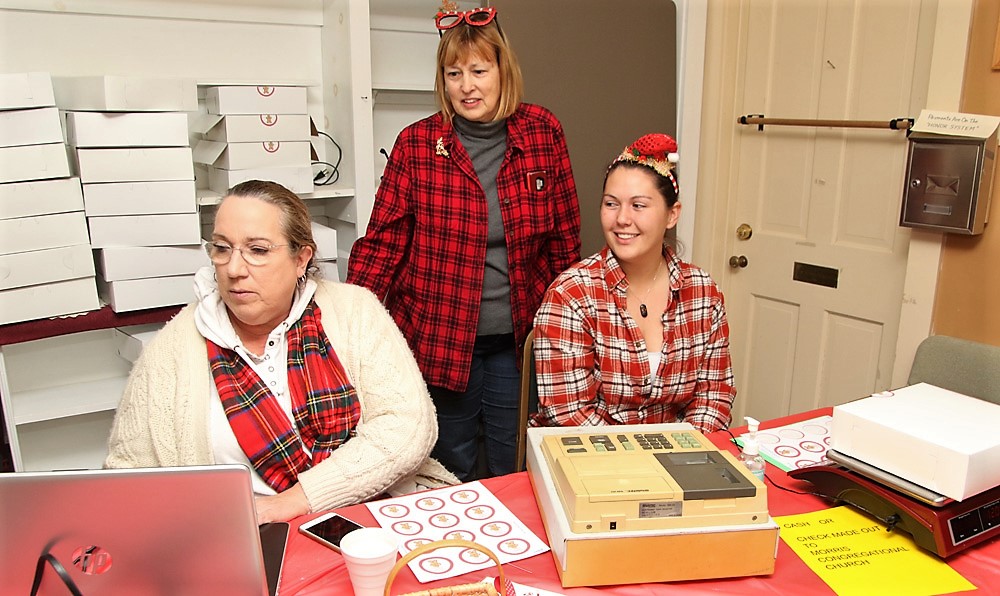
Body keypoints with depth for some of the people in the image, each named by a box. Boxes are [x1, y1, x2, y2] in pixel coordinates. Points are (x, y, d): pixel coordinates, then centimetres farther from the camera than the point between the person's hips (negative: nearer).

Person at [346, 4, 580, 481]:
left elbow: (565, 236, 4)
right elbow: (382, 240, -6)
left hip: (519, 335, 2)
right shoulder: (416, 143, -6)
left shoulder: (543, 133, -2)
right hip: (440, 335, -1)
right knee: (452, 467, 16)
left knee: (512, 468, 18)